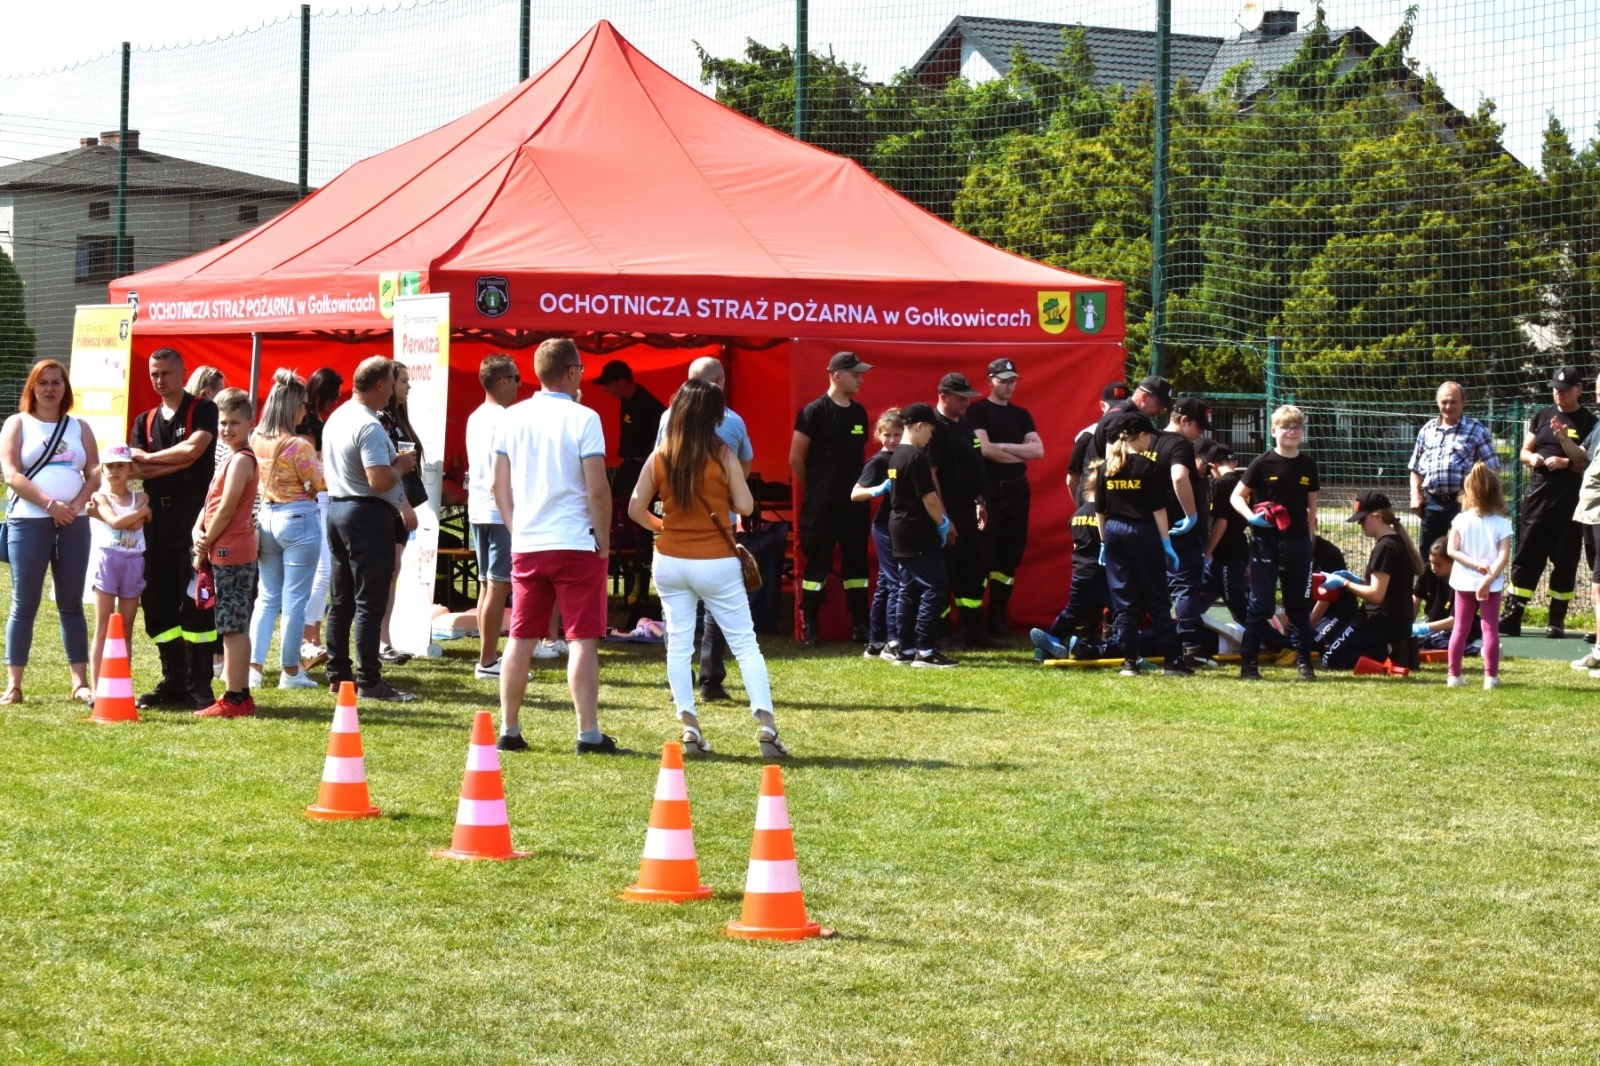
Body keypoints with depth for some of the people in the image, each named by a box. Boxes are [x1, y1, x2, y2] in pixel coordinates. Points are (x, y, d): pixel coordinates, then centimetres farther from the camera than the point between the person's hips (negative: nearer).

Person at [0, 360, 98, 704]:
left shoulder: (79, 427, 15)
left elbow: (95, 473, 8)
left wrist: (76, 504, -10)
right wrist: (50, 504, -15)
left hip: (74, 523, 3)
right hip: (29, 522, -3)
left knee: (72, 603, 4)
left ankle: (80, 682, 5)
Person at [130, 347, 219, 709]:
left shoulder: (203, 411, 1)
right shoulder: (145, 421, 16)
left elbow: (193, 448, -16)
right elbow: (136, 469, 2)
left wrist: (150, 459, -3)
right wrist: (177, 463, -12)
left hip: (193, 511, -6)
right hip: (157, 514, 6)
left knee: (196, 600, -7)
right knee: (158, 600, 6)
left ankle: (199, 685, -5)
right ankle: (173, 682, 14)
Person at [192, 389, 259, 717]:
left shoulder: (240, 460, -13)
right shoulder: (232, 459, 18)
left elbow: (227, 509, -17)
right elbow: (211, 503, 17)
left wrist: (205, 547, -9)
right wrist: (198, 531, -2)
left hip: (231, 554, -10)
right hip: (229, 553, 10)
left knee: (233, 628, -9)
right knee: (236, 628, 14)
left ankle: (233, 699, -9)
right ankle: (240, 696, 19)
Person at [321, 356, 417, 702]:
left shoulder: (336, 419, 12)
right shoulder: (369, 427, -18)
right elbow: (380, 482, -25)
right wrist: (401, 465, -6)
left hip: (336, 507, 10)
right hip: (369, 515, -10)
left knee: (341, 601, 13)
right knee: (370, 603, -6)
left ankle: (338, 674, 17)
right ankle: (368, 680, -6)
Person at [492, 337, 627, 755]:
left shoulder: (513, 419, 6)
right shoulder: (583, 419, -9)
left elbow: (500, 485, 9)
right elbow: (597, 489, -12)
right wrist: (604, 540, -2)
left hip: (526, 546, 5)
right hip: (576, 544, -5)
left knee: (521, 639, 11)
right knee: (582, 640, -3)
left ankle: (509, 731, 13)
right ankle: (589, 733, -5)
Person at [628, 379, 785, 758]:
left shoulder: (659, 458, -1)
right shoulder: (723, 456, -9)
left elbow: (635, 509, 0)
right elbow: (745, 506, -8)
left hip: (670, 563, 3)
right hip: (716, 564, -3)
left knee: (679, 644, 8)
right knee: (745, 644, 3)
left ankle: (689, 727, 1)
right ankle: (766, 725, -6)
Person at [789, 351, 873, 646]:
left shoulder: (859, 412, 9)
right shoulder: (814, 411, -10)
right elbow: (796, 458, -7)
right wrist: (813, 487, 4)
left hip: (853, 501, 6)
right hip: (821, 503, -6)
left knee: (856, 560, 8)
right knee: (817, 562, -2)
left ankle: (860, 626, 14)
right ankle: (809, 627, 4)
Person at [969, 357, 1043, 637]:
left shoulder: (1021, 415, 16)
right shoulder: (978, 411, -1)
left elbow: (1038, 450, 4)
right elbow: (985, 449, -14)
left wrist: (1002, 446, -8)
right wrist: (1021, 454, -4)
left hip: (1018, 490, 6)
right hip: (989, 490, -6)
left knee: (1011, 554, 7)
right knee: (982, 555, -9)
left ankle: (998, 619, 12)